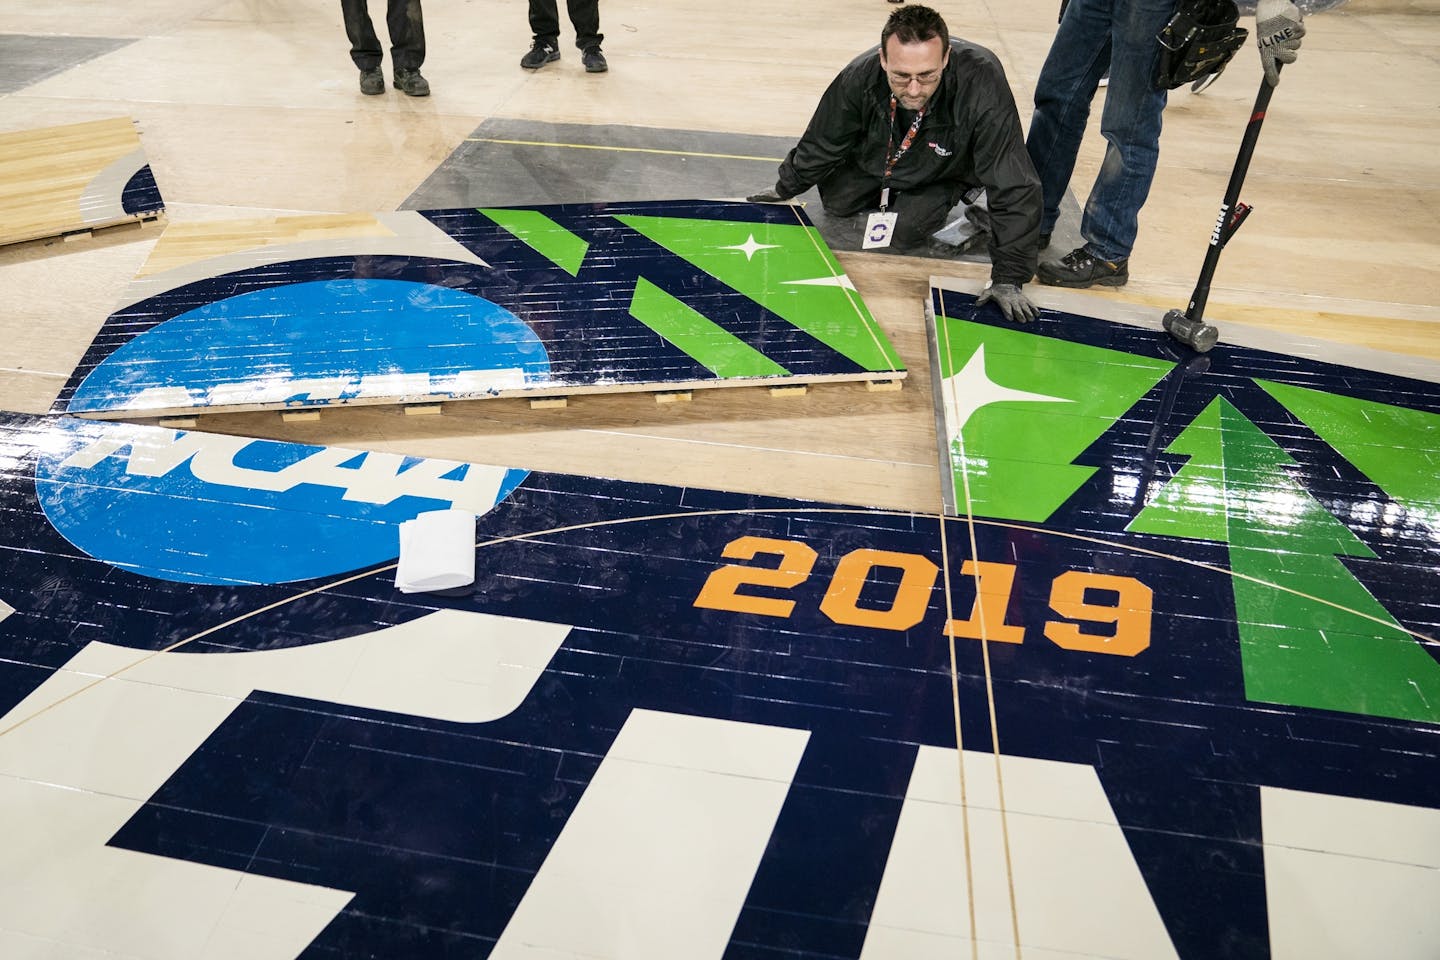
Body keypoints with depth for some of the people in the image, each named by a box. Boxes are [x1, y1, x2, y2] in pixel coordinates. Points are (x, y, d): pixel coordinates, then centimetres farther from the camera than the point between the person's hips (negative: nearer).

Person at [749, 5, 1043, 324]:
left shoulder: (984, 86, -44)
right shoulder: (859, 76, -34)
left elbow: (1015, 189, -38)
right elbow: (822, 142, -12)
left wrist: (1008, 279, -36)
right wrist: (786, 189, 4)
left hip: (945, 171, -3)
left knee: (903, 232, -17)